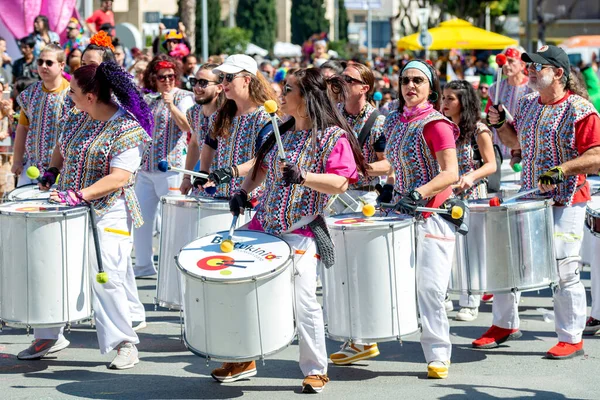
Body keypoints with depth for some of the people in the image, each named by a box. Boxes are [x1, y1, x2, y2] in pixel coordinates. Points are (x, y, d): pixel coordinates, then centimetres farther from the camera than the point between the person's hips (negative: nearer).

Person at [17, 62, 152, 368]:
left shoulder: (128, 130, -16)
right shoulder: (75, 118, 7)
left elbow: (119, 178, -23)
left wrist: (79, 195, -30)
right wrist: (52, 172, 10)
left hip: (106, 215, -7)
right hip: (69, 214, 8)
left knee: (105, 280, -12)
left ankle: (125, 344, 3)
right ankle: (49, 337, 24)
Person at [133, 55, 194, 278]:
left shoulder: (183, 97, -4)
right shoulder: (146, 98, 12)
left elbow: (187, 127, -18)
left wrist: (170, 104, -25)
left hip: (172, 168, -6)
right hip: (145, 167, 6)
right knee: (140, 218, 9)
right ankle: (144, 265, 22)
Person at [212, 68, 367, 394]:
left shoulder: (333, 136, -9)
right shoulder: (281, 133, 13)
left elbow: (340, 183, -20)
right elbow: (262, 167, 27)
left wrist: (302, 177, -32)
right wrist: (244, 191, 11)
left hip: (301, 232, -7)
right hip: (263, 224, 7)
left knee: (303, 302, -11)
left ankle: (315, 370, 6)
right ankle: (243, 360, 25)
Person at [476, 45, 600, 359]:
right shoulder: (527, 104, 10)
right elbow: (516, 142, 24)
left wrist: (560, 171, -28)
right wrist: (500, 124, 5)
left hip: (565, 203, -7)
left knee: (563, 270, -4)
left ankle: (571, 339, 8)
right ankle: (504, 325, 26)